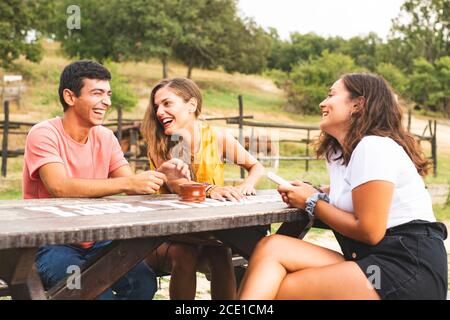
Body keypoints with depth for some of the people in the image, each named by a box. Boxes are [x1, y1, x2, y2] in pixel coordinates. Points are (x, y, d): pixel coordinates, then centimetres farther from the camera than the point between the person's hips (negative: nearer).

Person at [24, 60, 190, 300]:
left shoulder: (105, 137, 7)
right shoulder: (44, 134, -12)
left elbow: (133, 187, -2)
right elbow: (60, 187, -28)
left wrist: (159, 175, -24)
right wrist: (128, 182, -32)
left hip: (95, 243, 6)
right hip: (49, 244, -5)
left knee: (144, 281, -19)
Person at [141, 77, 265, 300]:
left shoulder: (217, 138, -4)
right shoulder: (158, 146, -6)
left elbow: (256, 167, 9)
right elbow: (176, 185, -23)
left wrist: (247, 185, -14)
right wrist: (209, 190, -42)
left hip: (212, 228, 1)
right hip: (170, 236, 0)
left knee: (220, 254, -31)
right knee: (184, 255, -32)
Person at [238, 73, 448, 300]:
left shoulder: (374, 147, -13)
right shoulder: (338, 153, 17)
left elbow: (369, 232, -17)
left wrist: (312, 202, -4)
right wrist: (315, 194, 2)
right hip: (374, 261, 9)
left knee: (275, 289, -18)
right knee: (272, 247, -9)